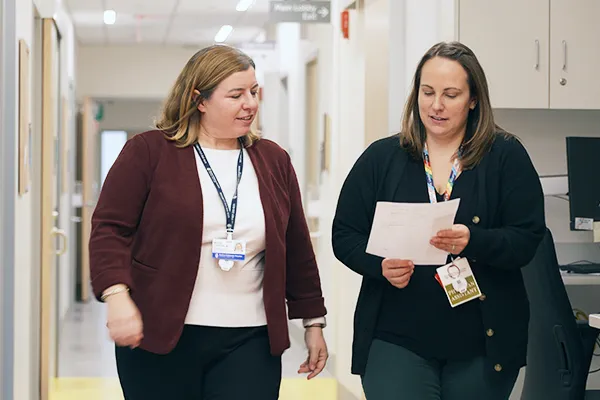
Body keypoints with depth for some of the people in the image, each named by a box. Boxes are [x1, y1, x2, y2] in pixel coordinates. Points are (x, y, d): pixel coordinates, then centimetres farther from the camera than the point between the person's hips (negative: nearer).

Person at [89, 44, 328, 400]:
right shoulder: (148, 152, -1)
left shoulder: (274, 160, 10)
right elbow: (110, 229, -4)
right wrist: (117, 297, -18)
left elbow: (296, 249, 15)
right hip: (158, 338, -2)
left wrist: (313, 320, 16)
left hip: (250, 343, 2)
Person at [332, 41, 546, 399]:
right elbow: (345, 235, 5)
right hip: (397, 341, 0)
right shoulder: (382, 158, 5)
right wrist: (380, 265, -15)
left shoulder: (506, 157, 1)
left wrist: (472, 241, -25)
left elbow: (527, 239, -6)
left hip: (483, 343, 0)